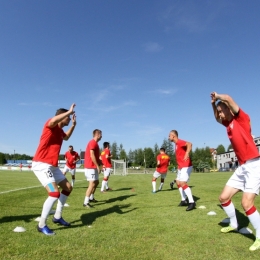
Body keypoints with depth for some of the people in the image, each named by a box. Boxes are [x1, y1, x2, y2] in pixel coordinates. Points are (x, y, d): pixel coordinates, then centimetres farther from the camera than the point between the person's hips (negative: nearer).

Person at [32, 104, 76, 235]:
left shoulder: (59, 130, 11)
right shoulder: (50, 125, -14)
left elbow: (66, 137, 35)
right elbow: (53, 120, -42)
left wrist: (73, 124, 24)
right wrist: (70, 111, -30)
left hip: (53, 166, 10)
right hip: (41, 164, -10)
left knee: (68, 187, 15)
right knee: (54, 193, -20)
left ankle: (57, 217, 27)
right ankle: (41, 225, -2)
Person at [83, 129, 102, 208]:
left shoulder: (95, 143, 17)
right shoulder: (93, 142, -14)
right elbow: (92, 155, -22)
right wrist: (98, 166, -21)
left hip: (93, 167, 11)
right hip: (90, 167, -11)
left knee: (96, 182, 19)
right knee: (92, 184, -12)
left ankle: (91, 198, 31)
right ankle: (86, 202, -9)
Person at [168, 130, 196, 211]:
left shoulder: (180, 142, -15)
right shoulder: (177, 144, 15)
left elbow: (189, 144, -35)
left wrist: (187, 154, -50)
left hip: (186, 166, -11)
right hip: (181, 167, 11)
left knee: (183, 183, -18)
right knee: (178, 183, 15)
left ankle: (192, 202, -12)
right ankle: (184, 200, 24)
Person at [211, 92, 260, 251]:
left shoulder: (241, 118, -8)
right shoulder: (229, 123, 12)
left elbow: (229, 99, -22)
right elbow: (217, 119, 34)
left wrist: (217, 96, -3)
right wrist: (213, 104, 22)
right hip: (242, 167, 8)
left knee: (246, 202, -15)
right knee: (224, 197, 7)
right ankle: (234, 225, 29)